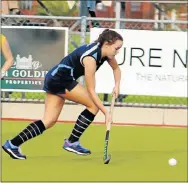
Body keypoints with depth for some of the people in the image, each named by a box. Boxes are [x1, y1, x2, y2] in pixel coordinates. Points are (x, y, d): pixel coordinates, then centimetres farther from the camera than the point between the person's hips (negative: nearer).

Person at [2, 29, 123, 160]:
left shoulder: (104, 51, -1)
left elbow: (116, 68, 19)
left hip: (55, 79, 9)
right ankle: (72, 143, -1)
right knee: (93, 105, -8)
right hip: (60, 80, -9)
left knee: (49, 121, 5)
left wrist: (117, 85, 2)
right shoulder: (90, 57, -26)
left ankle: (12, 144, 0)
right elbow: (91, 91, -23)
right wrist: (106, 112, -22)